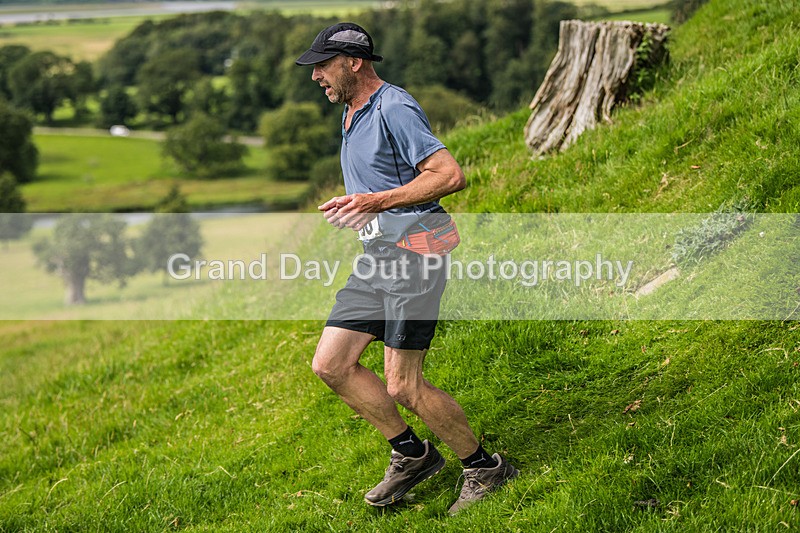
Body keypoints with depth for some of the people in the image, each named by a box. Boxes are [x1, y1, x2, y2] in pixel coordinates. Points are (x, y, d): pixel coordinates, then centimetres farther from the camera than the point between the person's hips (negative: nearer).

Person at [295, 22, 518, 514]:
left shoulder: (394, 109, -14)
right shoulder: (351, 114, 17)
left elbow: (451, 175, -23)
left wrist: (378, 201, -24)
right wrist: (353, 206, 13)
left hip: (414, 253, -10)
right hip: (376, 257, 10)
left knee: (403, 387, -10)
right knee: (330, 364, 3)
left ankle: (485, 467, 9)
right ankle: (413, 454, 17)